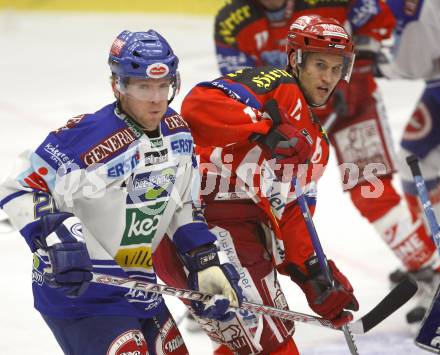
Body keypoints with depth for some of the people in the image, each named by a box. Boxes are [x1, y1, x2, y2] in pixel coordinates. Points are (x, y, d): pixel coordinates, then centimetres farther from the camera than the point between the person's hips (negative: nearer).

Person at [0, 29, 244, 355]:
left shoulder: (178, 133, 2)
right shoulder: (84, 140, -23)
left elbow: (183, 208, 15)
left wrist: (208, 264, 8)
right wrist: (57, 237, -31)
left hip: (138, 286, 8)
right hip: (76, 289, -8)